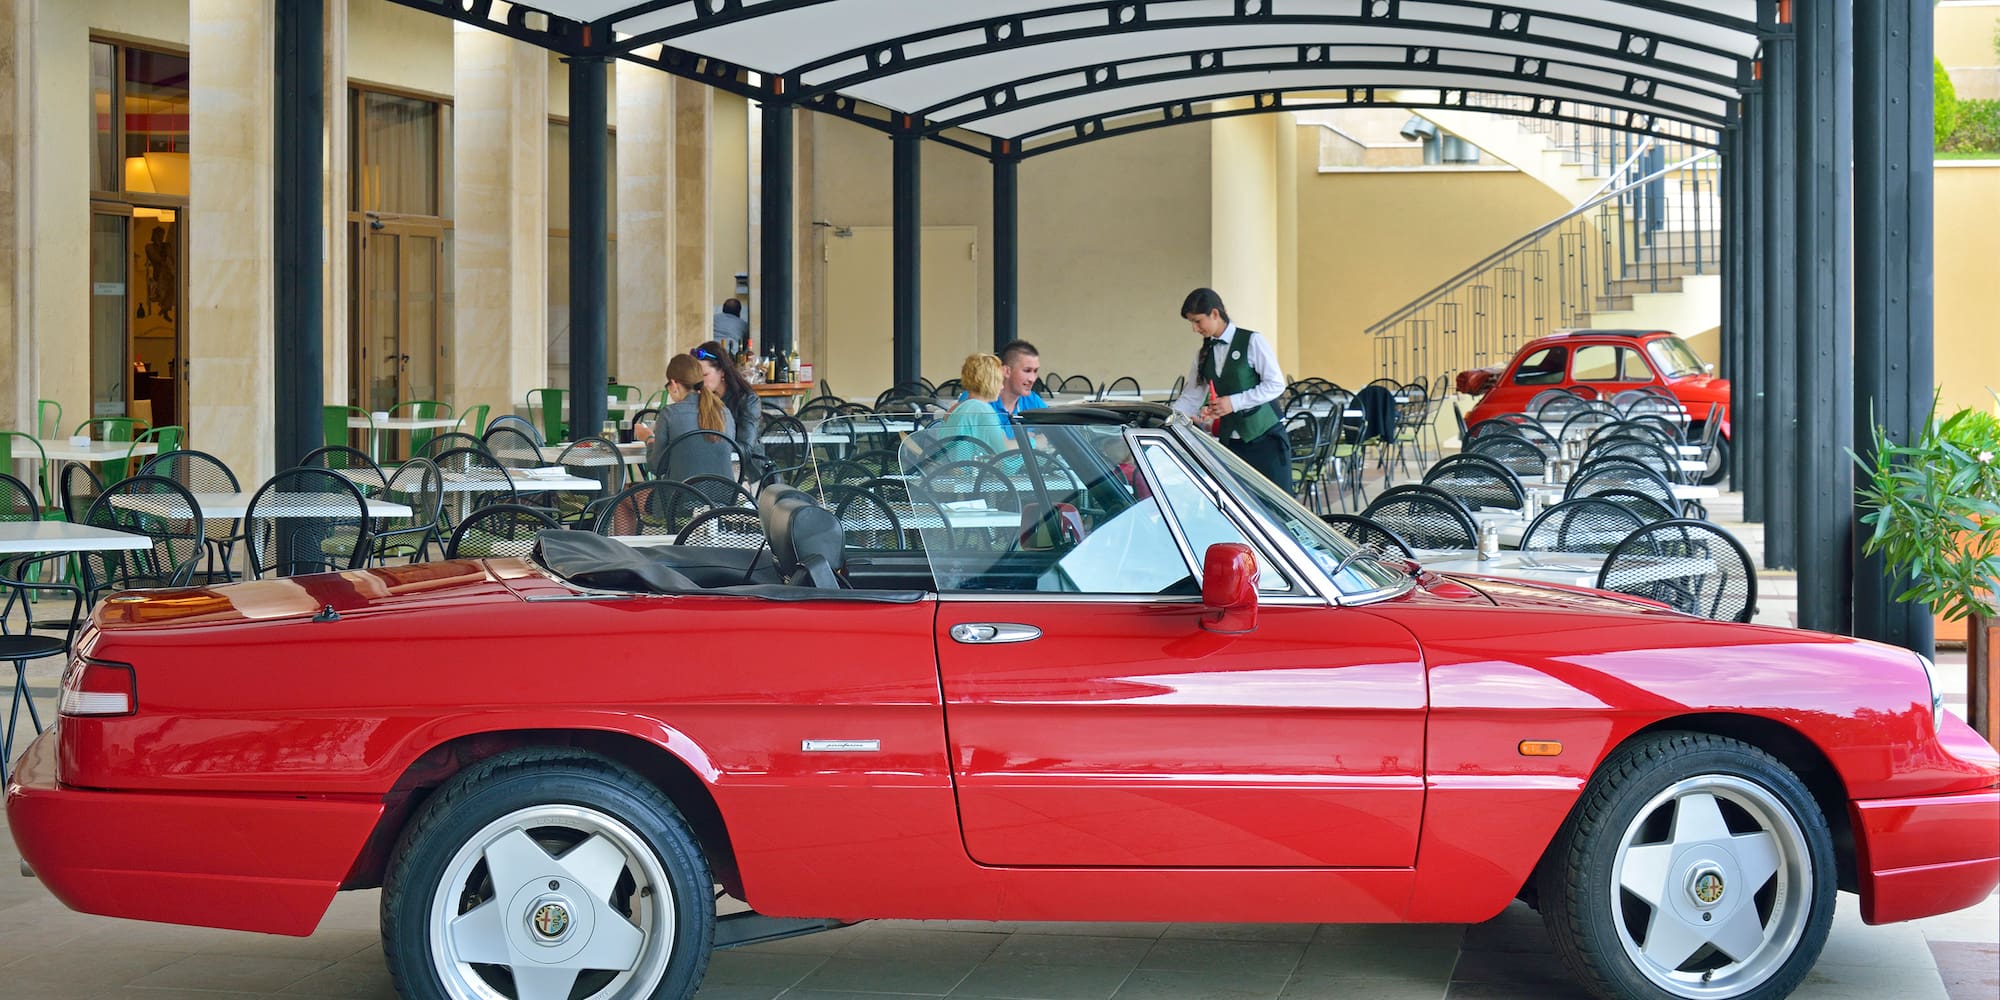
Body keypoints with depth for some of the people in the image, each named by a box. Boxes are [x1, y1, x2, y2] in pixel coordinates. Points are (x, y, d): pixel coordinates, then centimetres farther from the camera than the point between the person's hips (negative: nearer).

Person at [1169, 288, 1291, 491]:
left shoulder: (1252, 342, -7)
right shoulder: (1204, 354, 11)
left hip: (1265, 437, -5)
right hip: (1229, 441, 5)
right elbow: (1191, 397, 14)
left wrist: (1234, 402, -17)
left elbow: (1276, 384, -11)